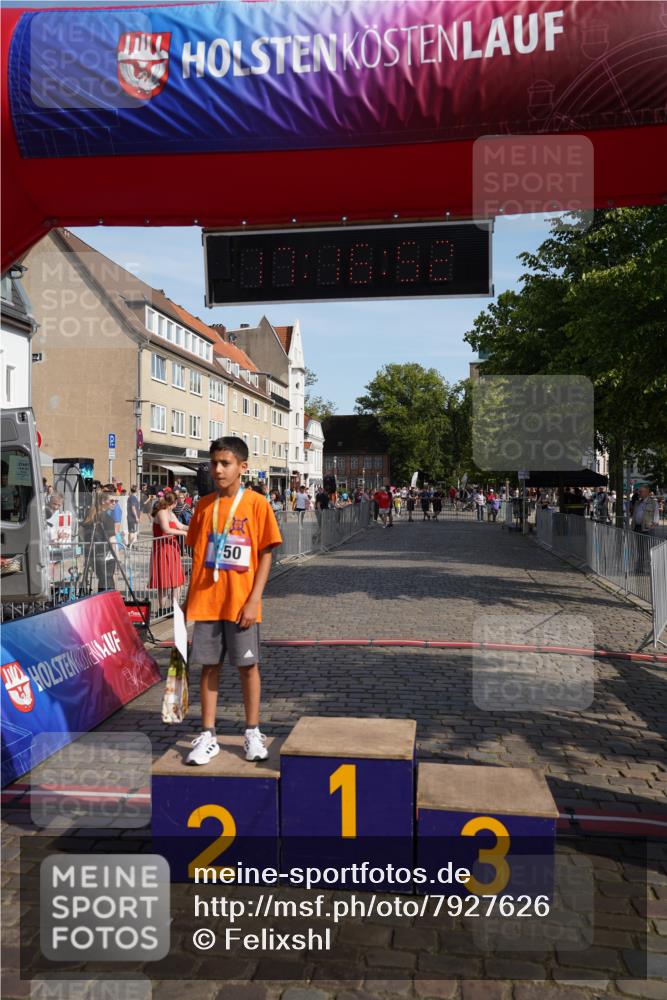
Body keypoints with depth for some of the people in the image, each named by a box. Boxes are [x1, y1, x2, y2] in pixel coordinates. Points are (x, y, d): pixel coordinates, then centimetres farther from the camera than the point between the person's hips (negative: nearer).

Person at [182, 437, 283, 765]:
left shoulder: (256, 504, -5)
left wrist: (253, 601, -11)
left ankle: (252, 733, 21)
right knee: (209, 665, 8)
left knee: (247, 665, 5)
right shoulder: (205, 505, 6)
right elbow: (197, 554, 12)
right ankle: (207, 736, 18)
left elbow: (265, 556, -6)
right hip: (206, 600, 3)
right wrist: (190, 598, 10)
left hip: (240, 602, -3)